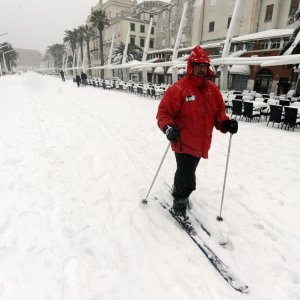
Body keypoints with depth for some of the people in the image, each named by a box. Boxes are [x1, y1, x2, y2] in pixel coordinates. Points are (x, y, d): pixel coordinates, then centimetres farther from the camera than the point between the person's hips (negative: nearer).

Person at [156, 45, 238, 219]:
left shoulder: (213, 89, 4)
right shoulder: (178, 88, -14)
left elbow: (219, 111, 9)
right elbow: (164, 112, -13)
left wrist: (225, 123, -11)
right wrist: (169, 128, -31)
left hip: (201, 145, 6)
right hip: (184, 144, -6)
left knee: (186, 173, 27)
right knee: (188, 181, -2)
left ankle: (178, 190, 54)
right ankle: (179, 207, 23)